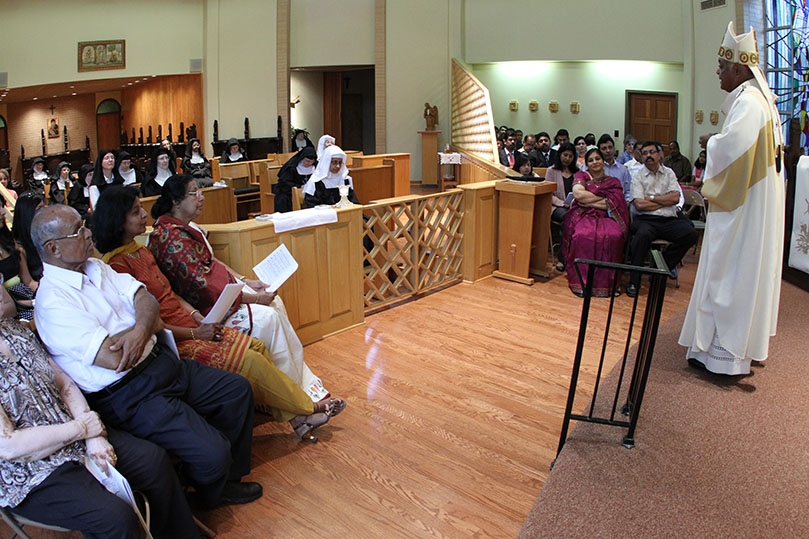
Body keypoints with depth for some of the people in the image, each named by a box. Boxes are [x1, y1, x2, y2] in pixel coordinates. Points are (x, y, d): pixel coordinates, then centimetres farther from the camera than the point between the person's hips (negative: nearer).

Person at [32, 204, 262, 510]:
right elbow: (116, 359, -25)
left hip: (160, 361, 9)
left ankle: (228, 478, 25)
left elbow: (147, 300, 2)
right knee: (211, 452, -19)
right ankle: (210, 498, 18)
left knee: (237, 389, 10)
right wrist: (151, 324, -5)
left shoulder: (96, 267, 9)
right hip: (127, 396, -9)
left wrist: (141, 329, -22)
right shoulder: (52, 303, -18)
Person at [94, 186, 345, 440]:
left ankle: (296, 418, -2)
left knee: (257, 346, -6)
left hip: (188, 325, 9)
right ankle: (307, 408, 0)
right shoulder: (117, 264, -17)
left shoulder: (141, 250, 11)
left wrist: (197, 315, 1)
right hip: (172, 342, -9)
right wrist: (195, 333, -15)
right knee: (250, 360, -17)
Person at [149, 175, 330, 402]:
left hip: (219, 286, 10)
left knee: (275, 302, -1)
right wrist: (253, 298, -20)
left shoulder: (186, 226, 10)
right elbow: (203, 287, -24)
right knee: (267, 318, -19)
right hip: (204, 307, -10)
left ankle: (304, 382, 3)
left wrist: (246, 281, 5)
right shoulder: (171, 238, -22)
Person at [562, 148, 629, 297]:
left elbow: (614, 204, 0)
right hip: (584, 216, -1)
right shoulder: (581, 176, 19)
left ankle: (606, 283, -26)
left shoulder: (613, 182, 18)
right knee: (583, 236, -38)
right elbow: (578, 193, -3)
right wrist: (603, 198, 3)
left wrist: (587, 200, -2)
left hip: (606, 218, 1)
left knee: (613, 236, -35)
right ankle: (581, 282, -30)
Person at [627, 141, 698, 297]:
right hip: (646, 219, -3)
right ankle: (634, 281, -28)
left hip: (669, 220, 3)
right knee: (643, 234, -37)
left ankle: (664, 263, -3)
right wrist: (665, 201, 1)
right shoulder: (638, 176, 8)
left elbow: (675, 198, 2)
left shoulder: (669, 173, 18)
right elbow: (639, 205, -6)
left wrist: (651, 198, -1)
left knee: (690, 233, -25)